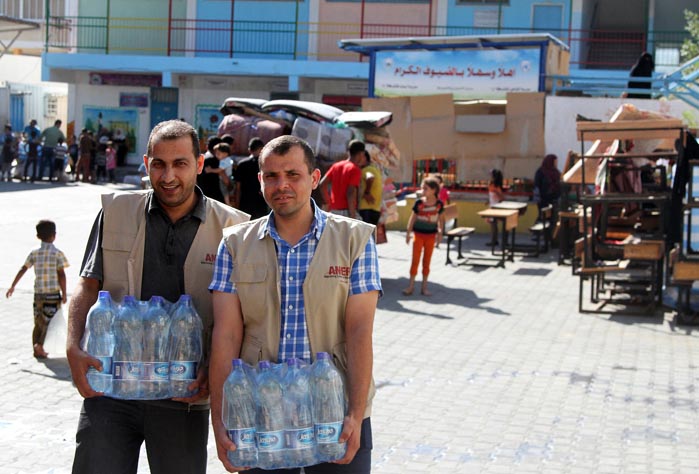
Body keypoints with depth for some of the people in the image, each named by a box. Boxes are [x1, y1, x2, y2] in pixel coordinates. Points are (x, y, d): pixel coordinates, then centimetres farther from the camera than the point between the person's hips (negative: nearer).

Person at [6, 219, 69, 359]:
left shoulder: (34, 253, 5)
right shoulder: (58, 254, -6)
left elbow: (22, 270, 5)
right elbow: (61, 275, -10)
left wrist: (12, 286, 12)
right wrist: (64, 293, -4)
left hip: (38, 294, 4)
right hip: (53, 294, -4)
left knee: (38, 323, 13)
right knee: (50, 322, -1)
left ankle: (37, 350, 15)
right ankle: (39, 345, -19)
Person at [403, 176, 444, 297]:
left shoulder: (439, 204, -4)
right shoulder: (419, 202, -7)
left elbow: (440, 219, 7)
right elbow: (412, 218, -1)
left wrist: (440, 232, 0)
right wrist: (408, 233, -1)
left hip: (431, 235, 1)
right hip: (418, 234, -1)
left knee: (427, 261, 8)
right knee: (415, 260, 1)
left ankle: (424, 287, 15)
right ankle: (411, 286, 8)